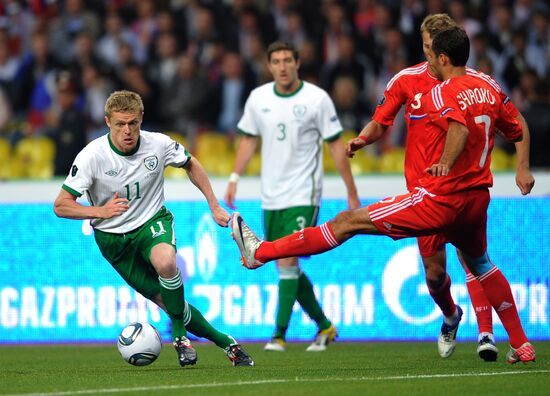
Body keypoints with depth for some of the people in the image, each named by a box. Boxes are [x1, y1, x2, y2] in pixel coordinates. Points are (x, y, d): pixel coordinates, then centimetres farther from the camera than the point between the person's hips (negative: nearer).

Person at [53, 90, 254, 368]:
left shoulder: (158, 144, -13)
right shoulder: (91, 156, -20)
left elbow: (191, 164, 9)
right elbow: (61, 206, -15)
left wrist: (214, 206, 9)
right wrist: (101, 211, -29)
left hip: (153, 221, 0)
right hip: (114, 238, 0)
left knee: (165, 261, -36)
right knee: (168, 302, -3)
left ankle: (179, 334, -16)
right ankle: (226, 343, 16)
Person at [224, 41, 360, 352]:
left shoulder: (317, 99, -7)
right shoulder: (258, 98, 4)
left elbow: (336, 145, -2)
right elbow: (249, 139, 17)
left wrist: (352, 192, -2)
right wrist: (235, 178, 7)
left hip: (303, 195, -5)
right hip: (271, 196, 5)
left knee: (288, 261, -16)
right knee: (288, 267, 9)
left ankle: (280, 335, -14)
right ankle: (324, 326, 25)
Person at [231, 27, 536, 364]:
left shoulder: (442, 93, -12)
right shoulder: (489, 90, 10)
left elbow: (459, 126, -32)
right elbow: (517, 132, 24)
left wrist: (446, 163, -43)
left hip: (441, 198, -8)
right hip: (478, 198, 8)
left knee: (348, 222, -5)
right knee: (480, 265, 30)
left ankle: (260, 252, -4)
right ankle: (522, 345, 29)